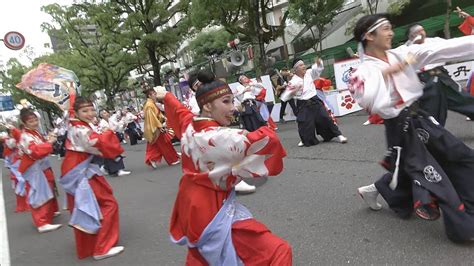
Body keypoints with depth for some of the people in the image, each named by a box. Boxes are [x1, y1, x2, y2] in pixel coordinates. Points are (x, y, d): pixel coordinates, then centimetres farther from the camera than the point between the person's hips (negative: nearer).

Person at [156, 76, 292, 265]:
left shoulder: (189, 125, -2)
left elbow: (178, 109, 20)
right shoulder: (221, 138, -27)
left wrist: (166, 96, 42)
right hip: (212, 210, -9)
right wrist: (267, 130, -5)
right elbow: (268, 140, -29)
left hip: (191, 204, 9)